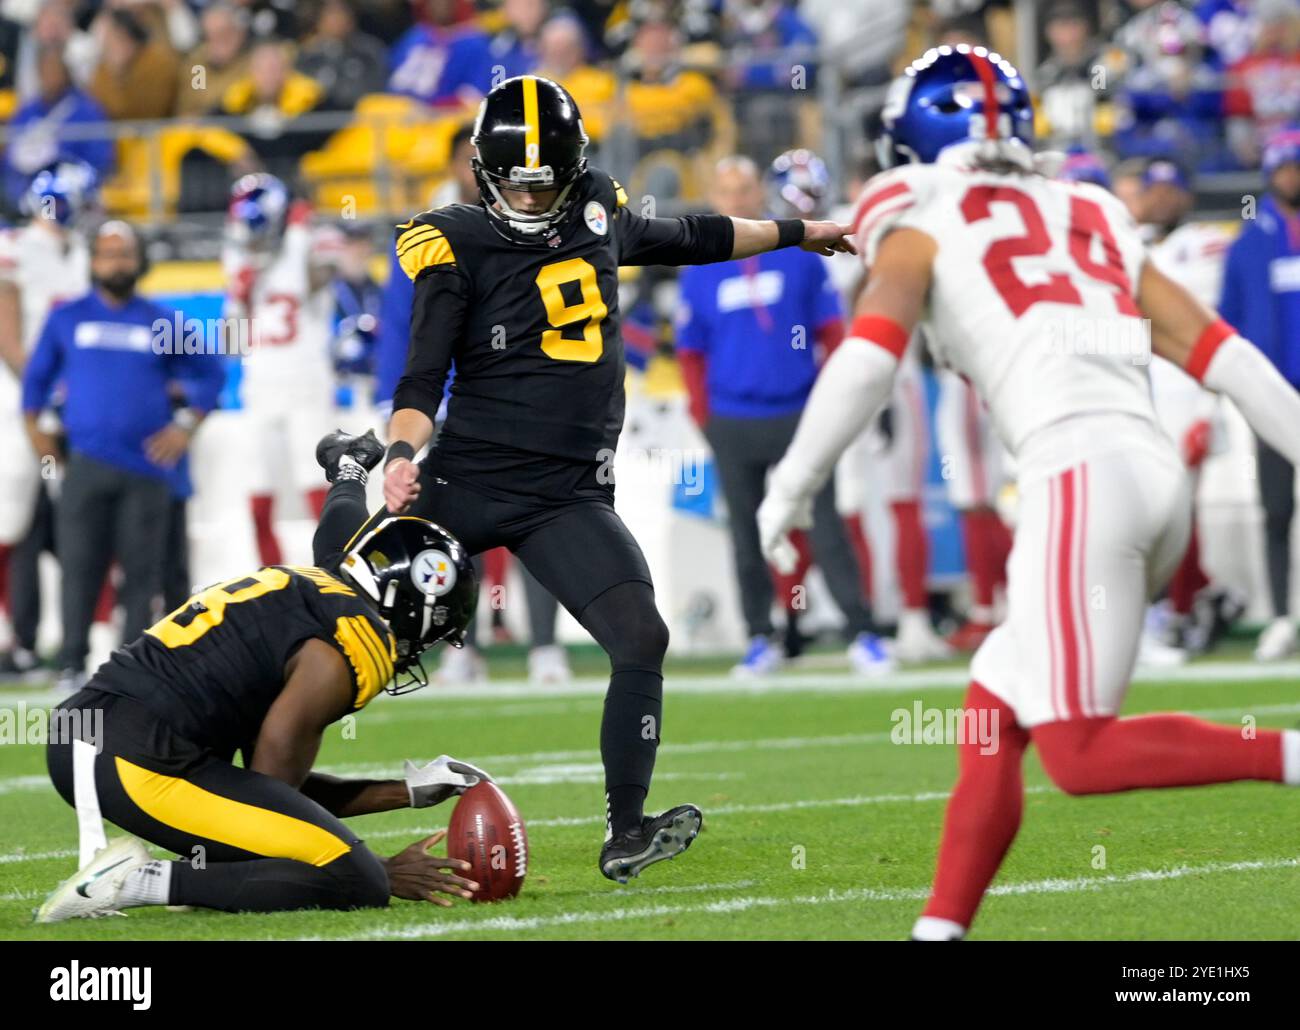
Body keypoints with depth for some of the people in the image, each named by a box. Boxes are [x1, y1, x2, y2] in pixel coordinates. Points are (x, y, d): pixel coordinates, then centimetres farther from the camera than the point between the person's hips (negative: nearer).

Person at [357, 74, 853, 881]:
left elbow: (688, 239, 29)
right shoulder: (458, 247, -5)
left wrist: (795, 233, 41)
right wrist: (403, 454, -26)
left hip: (568, 496, 3)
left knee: (641, 640, -14)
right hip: (466, 481, -3)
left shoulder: (599, 217, 9)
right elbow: (424, 377, -8)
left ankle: (626, 834, -7)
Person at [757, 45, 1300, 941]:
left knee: (1082, 756, -6)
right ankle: (941, 927, 12)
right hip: (1158, 471, 7)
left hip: (1078, 474, -7)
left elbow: (869, 357, -6)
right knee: (994, 716, 16)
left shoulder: (919, 220, 9)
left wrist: (790, 488, 2)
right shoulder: (1093, 220, 25)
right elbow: (1218, 353, 18)